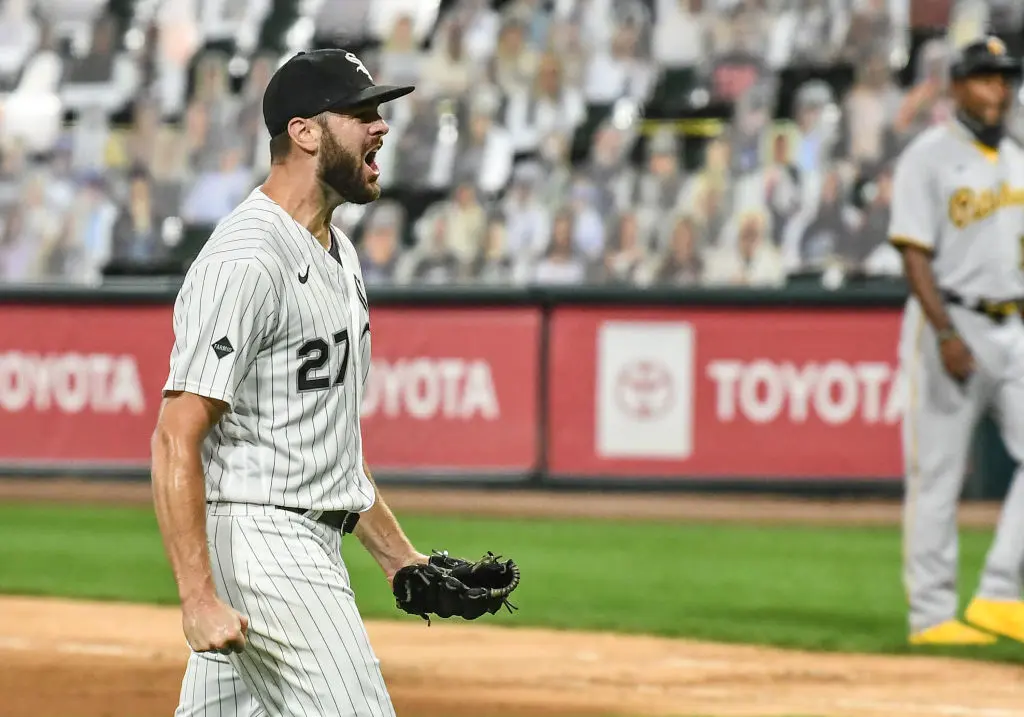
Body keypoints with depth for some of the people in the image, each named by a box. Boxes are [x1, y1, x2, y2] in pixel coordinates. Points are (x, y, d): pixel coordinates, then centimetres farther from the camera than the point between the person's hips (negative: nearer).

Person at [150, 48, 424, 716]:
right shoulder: (246, 261, -17)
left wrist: (400, 557, 22)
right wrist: (199, 597, -26)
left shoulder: (337, 253, 16)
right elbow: (177, 440, -21)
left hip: (313, 546, 10)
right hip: (262, 541, -10)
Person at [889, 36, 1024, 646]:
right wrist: (946, 334, -21)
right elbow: (915, 252, -12)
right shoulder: (929, 157, -5)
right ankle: (932, 614, 2)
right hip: (951, 323, -6)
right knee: (937, 474, -3)